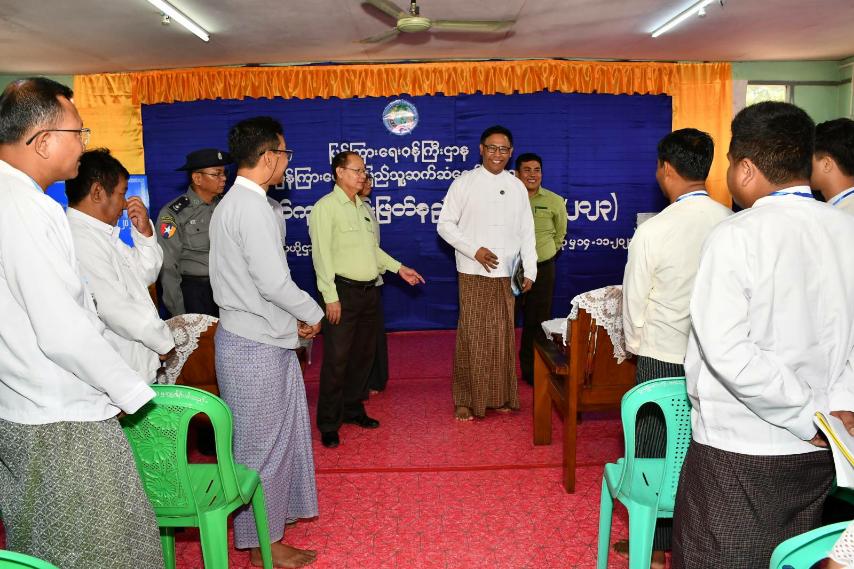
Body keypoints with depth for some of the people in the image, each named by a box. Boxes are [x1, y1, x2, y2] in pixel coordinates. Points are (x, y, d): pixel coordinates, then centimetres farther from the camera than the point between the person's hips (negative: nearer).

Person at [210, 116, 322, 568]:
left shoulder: (234, 202, 13)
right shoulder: (252, 207, -20)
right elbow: (274, 282, -25)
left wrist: (293, 318, 8)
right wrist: (312, 314, -8)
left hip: (259, 339, 10)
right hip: (255, 345, -10)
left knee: (281, 430, 22)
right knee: (262, 442, 4)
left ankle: (280, 507, 40)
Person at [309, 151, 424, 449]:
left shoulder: (363, 208, 15)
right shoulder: (325, 207, -9)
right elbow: (322, 254, -14)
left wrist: (399, 268, 13)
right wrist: (331, 297, -18)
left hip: (369, 290, 8)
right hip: (344, 291, -7)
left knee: (363, 354, 14)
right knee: (336, 359, -3)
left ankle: (352, 409, 29)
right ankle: (328, 424, 9)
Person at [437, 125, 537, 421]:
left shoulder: (517, 187, 10)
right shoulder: (464, 183, -1)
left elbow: (527, 232, 11)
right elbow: (445, 224, -4)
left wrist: (530, 271, 3)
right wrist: (474, 250, -14)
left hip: (507, 274, 4)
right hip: (473, 273, -3)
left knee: (503, 336, 8)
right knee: (471, 336, -1)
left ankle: (501, 396, 21)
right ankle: (465, 399, 11)